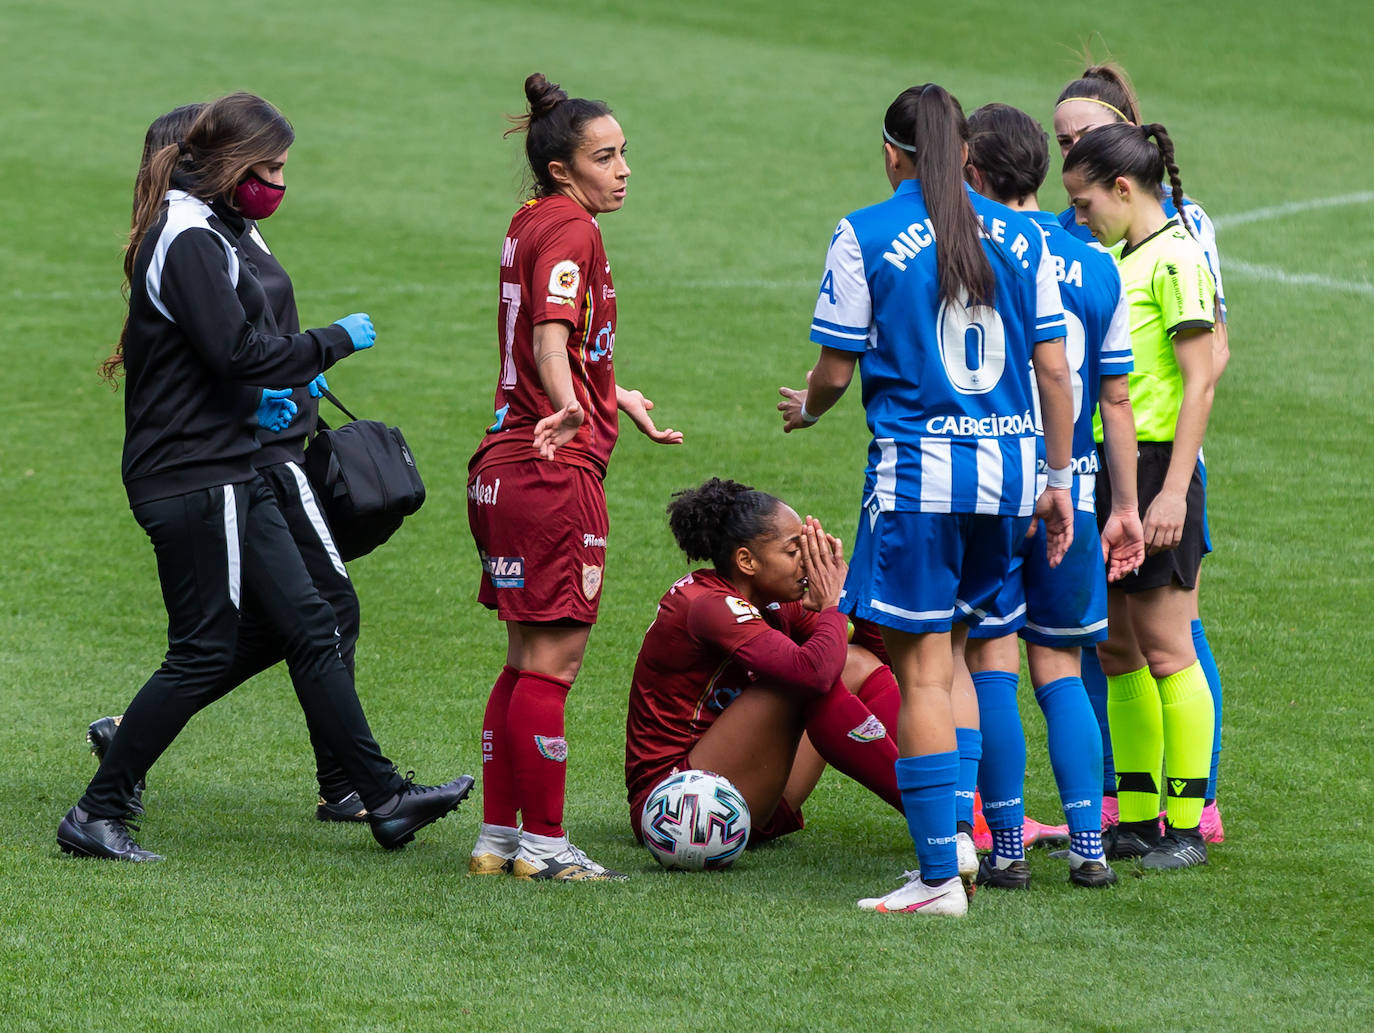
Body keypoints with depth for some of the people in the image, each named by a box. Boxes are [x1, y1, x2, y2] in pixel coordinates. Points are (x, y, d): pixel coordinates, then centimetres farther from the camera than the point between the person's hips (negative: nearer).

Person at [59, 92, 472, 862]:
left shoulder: (205, 232, 16)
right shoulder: (190, 241, -17)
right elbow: (239, 351, -23)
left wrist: (256, 397, 10)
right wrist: (337, 342, -12)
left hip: (227, 473, 10)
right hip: (195, 478, -10)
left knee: (310, 625, 9)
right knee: (204, 652, -5)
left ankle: (384, 796, 12)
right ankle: (97, 814, 2)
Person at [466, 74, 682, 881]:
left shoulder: (532, 224, 17)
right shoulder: (569, 230, -12)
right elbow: (551, 338, -29)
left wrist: (621, 399, 44)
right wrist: (568, 407, -46)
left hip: (505, 471, 10)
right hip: (557, 473, -10)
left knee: (529, 660, 14)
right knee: (553, 661, -5)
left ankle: (499, 836, 17)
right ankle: (544, 844, -2)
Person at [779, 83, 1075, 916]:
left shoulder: (866, 237, -4)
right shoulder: (1020, 238, 7)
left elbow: (837, 370, 0)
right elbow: (1054, 369, 7)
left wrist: (806, 409, 22)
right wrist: (1059, 480, 15)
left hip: (917, 469, -4)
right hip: (1008, 469, 4)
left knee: (922, 669, -1)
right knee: (949, 656, 17)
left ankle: (940, 876, -4)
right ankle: (951, 836, 16)